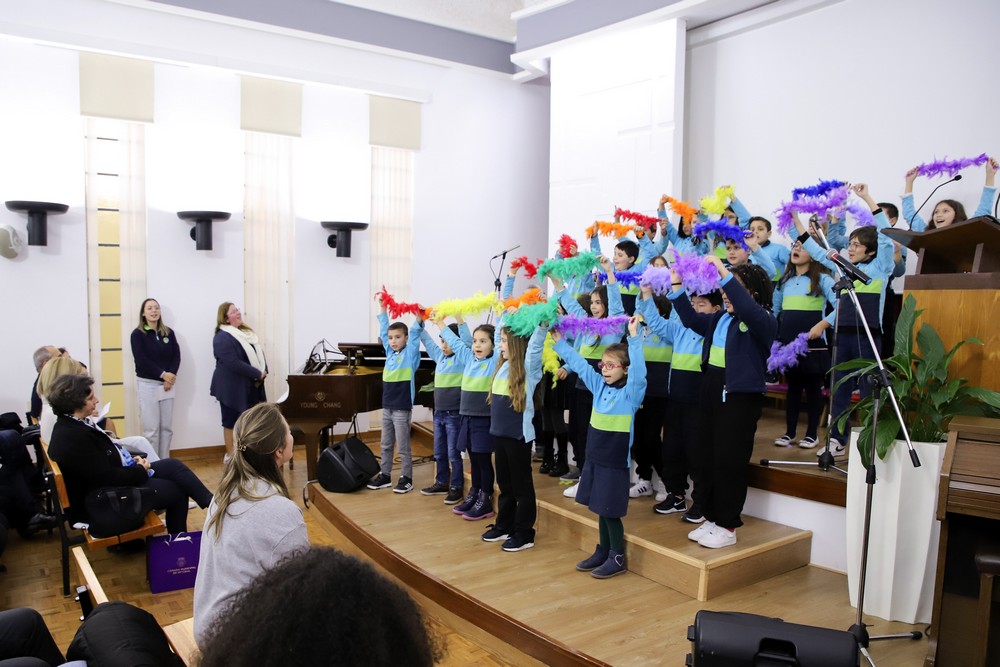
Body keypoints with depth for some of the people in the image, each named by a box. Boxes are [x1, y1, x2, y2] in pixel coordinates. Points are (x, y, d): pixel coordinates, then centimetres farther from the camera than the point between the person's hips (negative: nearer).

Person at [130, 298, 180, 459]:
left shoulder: (169, 332, 9)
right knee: (151, 428, -3)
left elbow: (176, 356, 4)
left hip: (167, 384, 4)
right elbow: (141, 360, -11)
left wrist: (171, 377, -11)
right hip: (147, 384, -4)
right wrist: (162, 374, -17)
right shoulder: (137, 334, -2)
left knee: (167, 427, 6)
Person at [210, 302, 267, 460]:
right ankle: (231, 455, 14)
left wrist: (264, 371, -6)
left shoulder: (247, 332, 13)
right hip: (232, 387, -8)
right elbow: (234, 363, -24)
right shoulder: (222, 337, -15)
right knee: (232, 422, 3)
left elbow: (259, 352, 12)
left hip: (250, 385, 8)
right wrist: (258, 374, -19)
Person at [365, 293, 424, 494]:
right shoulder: (390, 353, 8)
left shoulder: (410, 353, -7)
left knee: (403, 447, 2)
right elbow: (383, 331, 11)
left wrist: (419, 318, -32)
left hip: (402, 408, -6)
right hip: (387, 407, 6)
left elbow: (415, 334, -19)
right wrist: (382, 307, 11)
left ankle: (407, 478, 12)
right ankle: (384, 475, 25)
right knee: (386, 445, 14)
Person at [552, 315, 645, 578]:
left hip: (616, 461, -6)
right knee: (600, 508, 15)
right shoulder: (599, 386, 6)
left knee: (610, 510, 0)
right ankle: (603, 551, 29)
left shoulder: (631, 392, -11)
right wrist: (559, 341, 10)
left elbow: (638, 370, -29)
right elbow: (579, 363, 11)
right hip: (594, 458, 7)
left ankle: (617, 557, 15)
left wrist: (634, 337, -35)